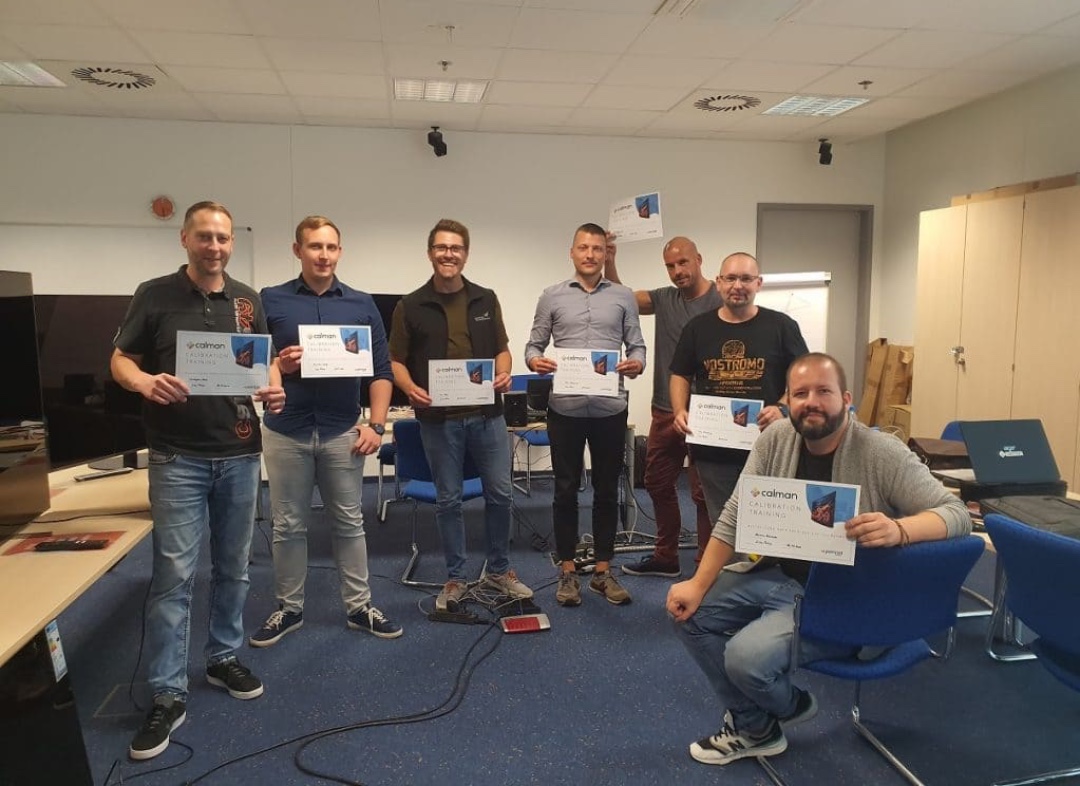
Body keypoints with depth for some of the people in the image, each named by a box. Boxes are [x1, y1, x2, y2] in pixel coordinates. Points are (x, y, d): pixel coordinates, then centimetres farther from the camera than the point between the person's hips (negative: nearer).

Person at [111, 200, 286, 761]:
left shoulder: (247, 300, 8)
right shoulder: (155, 295, -2)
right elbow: (120, 360, 0)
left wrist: (273, 390, -9)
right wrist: (146, 381, -23)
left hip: (240, 452, 4)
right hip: (178, 456, -3)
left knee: (233, 566, 13)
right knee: (174, 573, -4)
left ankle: (223, 658, 31)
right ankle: (168, 694, 7)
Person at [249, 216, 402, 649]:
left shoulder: (362, 304, 4)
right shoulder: (270, 300, 1)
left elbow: (381, 369, 4)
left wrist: (376, 424, -5)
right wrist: (276, 366, -18)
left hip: (342, 431, 1)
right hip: (286, 431, 0)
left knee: (349, 522, 10)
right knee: (288, 526, 10)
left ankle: (360, 606, 22)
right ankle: (289, 608, 26)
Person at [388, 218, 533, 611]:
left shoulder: (486, 299, 8)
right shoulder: (411, 306, 1)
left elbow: (501, 349, 13)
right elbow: (396, 360, 3)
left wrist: (503, 374, -8)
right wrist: (410, 388, -17)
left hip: (487, 414, 2)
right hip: (439, 419, -2)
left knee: (499, 493, 8)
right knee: (448, 500, 7)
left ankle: (499, 571, 26)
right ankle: (455, 578, 22)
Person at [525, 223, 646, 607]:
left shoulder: (623, 296, 8)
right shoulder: (552, 296, 6)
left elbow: (637, 345, 6)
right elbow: (533, 344, 6)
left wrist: (636, 364, -16)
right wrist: (535, 361, -16)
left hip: (610, 407, 1)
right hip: (565, 407, -1)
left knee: (607, 489, 8)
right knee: (566, 488, 6)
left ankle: (603, 570, 21)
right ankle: (567, 570, 18)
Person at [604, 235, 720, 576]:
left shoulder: (722, 301, -8)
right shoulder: (664, 298, 9)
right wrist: (609, 262, -9)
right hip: (664, 411, 7)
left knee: (704, 491, 1)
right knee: (658, 484, 16)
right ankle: (666, 557, 32)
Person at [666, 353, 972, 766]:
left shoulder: (883, 454, -18)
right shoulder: (776, 439, -4)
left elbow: (957, 514, -19)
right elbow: (735, 517, -1)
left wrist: (899, 529, -42)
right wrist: (698, 584, -7)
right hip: (779, 575, 7)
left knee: (746, 657, -23)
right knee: (689, 612, -2)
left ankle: (790, 705, 17)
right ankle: (755, 727, 15)